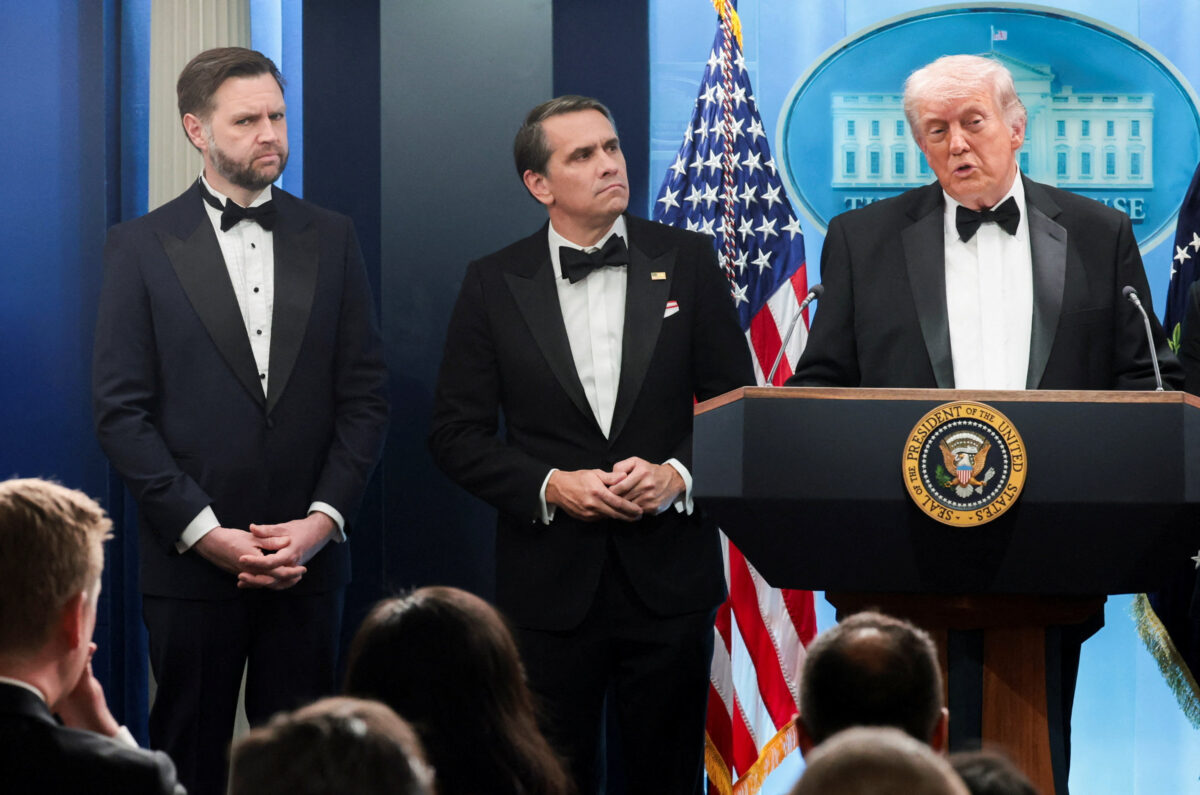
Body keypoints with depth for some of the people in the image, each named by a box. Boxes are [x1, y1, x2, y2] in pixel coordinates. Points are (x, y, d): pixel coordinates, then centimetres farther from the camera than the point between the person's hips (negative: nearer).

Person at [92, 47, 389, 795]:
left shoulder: (331, 238, 8)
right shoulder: (141, 246, 0)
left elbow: (365, 394, 5)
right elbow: (121, 408, -4)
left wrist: (324, 518, -7)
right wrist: (202, 531, -11)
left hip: (308, 557, 2)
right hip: (191, 559, -2)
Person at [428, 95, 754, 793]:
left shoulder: (687, 261, 3)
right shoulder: (494, 284, 2)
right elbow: (457, 433, 1)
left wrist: (678, 475, -13)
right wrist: (549, 486, -13)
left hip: (668, 576, 0)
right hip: (550, 584, 0)